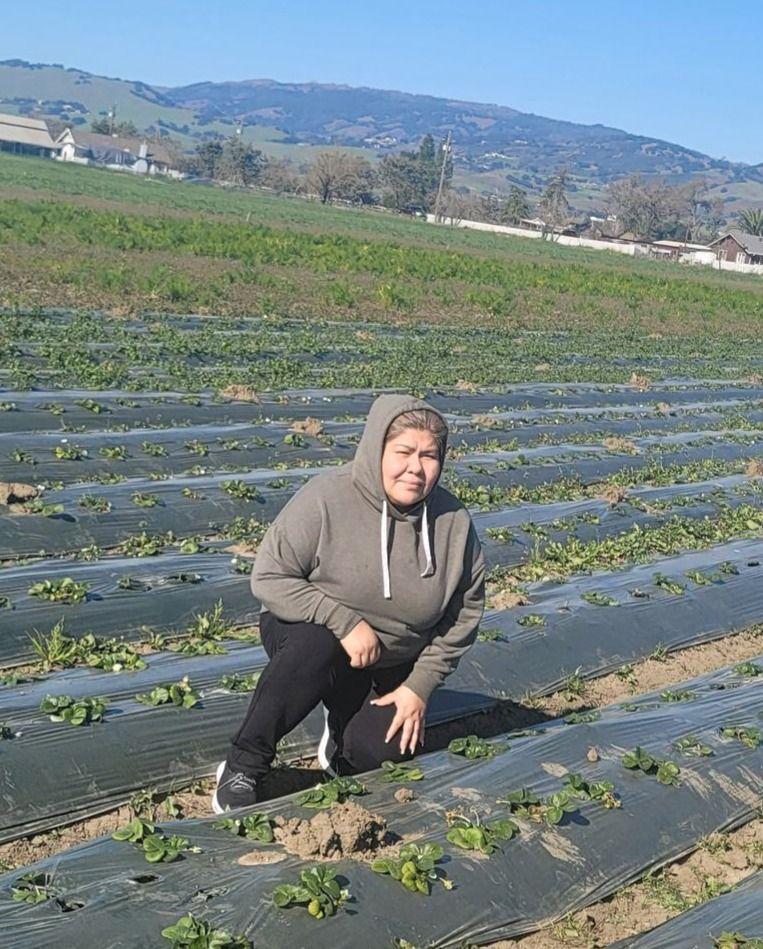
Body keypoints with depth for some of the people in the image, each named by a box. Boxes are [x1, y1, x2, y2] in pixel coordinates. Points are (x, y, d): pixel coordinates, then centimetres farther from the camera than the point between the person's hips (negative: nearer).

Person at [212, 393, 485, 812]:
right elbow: (269, 578, -20)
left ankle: (343, 728, 20)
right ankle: (242, 769, -21)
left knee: (383, 751, -19)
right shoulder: (326, 498, -22)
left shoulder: (454, 522, -10)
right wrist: (345, 622, -30)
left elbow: (465, 613, 0)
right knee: (317, 645, -38)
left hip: (391, 668, 3)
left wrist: (420, 686, -6)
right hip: (309, 632, -3)